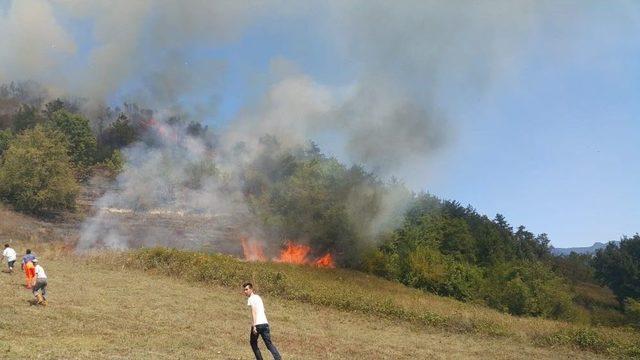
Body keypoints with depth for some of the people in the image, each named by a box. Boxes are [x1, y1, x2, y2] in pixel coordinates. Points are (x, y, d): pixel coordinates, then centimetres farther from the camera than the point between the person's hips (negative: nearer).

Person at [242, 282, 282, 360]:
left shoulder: (251, 299, -3)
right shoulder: (258, 297, 21)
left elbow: (254, 312, -15)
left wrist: (254, 326, -21)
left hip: (257, 324, -7)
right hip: (265, 323, 7)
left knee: (253, 343, 14)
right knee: (269, 343, 4)